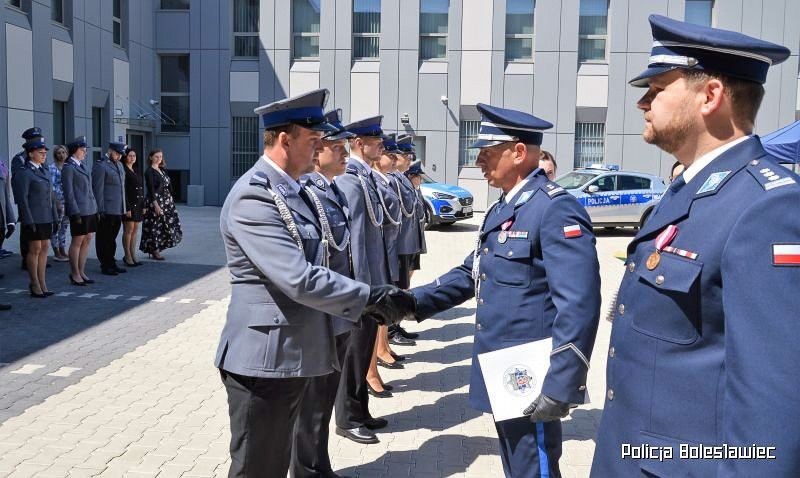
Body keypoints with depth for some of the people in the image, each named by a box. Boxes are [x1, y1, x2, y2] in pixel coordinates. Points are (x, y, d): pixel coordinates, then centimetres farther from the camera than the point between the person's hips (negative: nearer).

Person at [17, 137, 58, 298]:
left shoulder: (45, 172, 14)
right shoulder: (24, 173, -8)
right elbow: (22, 198, -12)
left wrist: (55, 217, 12)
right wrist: (29, 221, -16)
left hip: (46, 217, 7)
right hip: (33, 218, -7)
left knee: (44, 248, 8)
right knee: (35, 249, 0)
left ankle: (42, 283, 15)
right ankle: (35, 284, 9)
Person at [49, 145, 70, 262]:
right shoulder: (52, 167, -6)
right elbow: (51, 186, -10)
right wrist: (56, 202, -15)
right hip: (58, 201, -6)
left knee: (64, 226, 11)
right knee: (56, 227, 0)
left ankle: (62, 251, 19)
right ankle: (56, 253, 6)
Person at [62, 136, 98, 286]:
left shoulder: (81, 166, 17)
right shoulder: (68, 167, -8)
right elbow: (68, 193, -12)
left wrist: (95, 208, 15)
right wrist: (75, 212, -16)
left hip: (90, 210, 8)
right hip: (79, 210, -8)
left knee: (87, 241, 10)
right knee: (77, 242, 0)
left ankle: (81, 272, 18)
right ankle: (75, 274, 9)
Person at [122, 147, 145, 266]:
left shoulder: (135, 171, 17)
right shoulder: (123, 171, -8)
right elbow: (123, 191, -14)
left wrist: (143, 206, 15)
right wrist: (127, 208, -19)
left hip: (138, 204, 8)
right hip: (129, 204, -8)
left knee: (135, 230, 9)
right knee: (128, 230, -4)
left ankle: (133, 255, 14)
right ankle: (127, 257, 2)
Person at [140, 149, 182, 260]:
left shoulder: (162, 170, 14)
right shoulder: (149, 172, -9)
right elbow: (151, 189, -15)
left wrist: (171, 200, 13)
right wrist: (156, 204, -21)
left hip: (166, 201, 8)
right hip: (155, 201, -8)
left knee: (167, 225, 8)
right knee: (155, 226, -4)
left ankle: (157, 248, 18)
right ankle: (154, 251, 3)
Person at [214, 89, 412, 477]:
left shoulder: (293, 191, 11)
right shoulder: (253, 196, -20)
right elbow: (300, 280, -27)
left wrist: (365, 301, 6)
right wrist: (369, 298, -19)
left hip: (292, 355, 9)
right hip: (264, 359, -9)